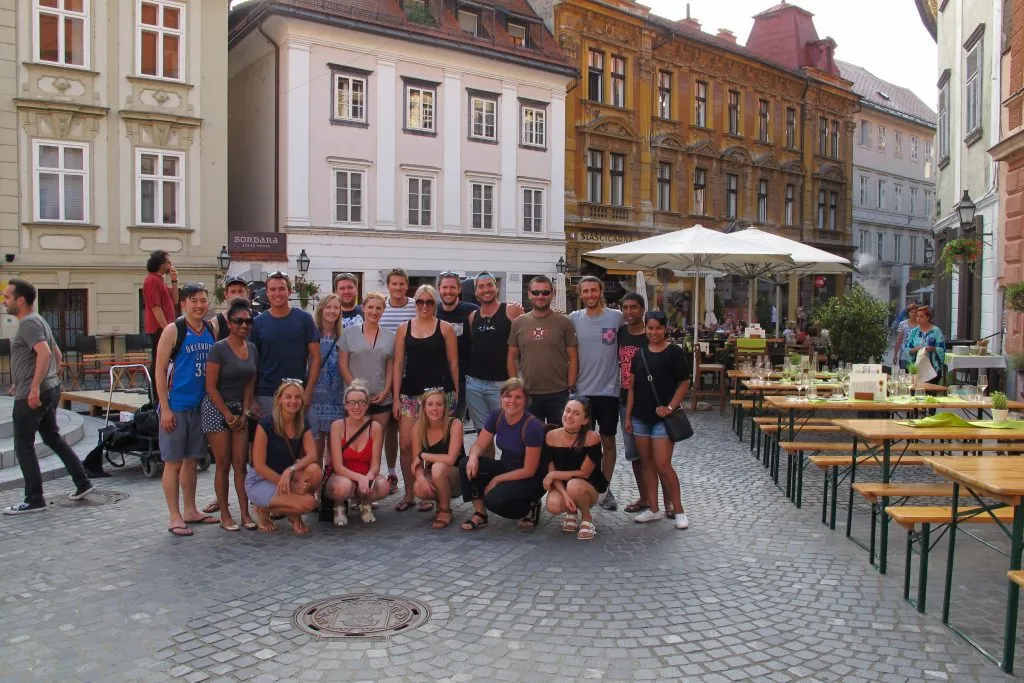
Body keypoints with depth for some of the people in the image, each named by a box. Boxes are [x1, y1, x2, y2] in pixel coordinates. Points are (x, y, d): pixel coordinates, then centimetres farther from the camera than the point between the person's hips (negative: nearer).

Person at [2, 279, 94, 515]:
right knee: (53, 438, 18)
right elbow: (57, 354, 24)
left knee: (24, 446, -1)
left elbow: (44, 352, -28)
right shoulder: (38, 320, 17)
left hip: (31, 396, -10)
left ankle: (34, 500, 4)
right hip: (49, 390, 10)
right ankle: (82, 483, 20)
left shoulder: (28, 322, -14)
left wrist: (34, 387, -30)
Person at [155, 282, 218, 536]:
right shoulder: (173, 330, -8)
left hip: (201, 406, 5)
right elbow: (160, 370, -9)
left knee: (192, 460, 14)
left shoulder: (212, 329, 8)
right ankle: (175, 517, 8)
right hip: (176, 406, -5)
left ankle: (190, 511, 24)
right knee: (173, 461, 1)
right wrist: (165, 408, -13)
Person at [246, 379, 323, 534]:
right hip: (261, 480, -5)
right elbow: (259, 466, -18)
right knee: (308, 503, -27)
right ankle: (264, 509, 1)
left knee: (315, 470, -27)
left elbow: (312, 455, -13)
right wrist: (291, 485, -23)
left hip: (287, 476, 5)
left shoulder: (303, 424, -1)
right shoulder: (266, 423, -18)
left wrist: (290, 470, -32)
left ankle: (294, 514, -2)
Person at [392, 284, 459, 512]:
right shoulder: (404, 328, 8)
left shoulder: (445, 328, 3)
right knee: (405, 444, -2)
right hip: (410, 393, 2)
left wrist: (455, 393, 3)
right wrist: (396, 397, 2)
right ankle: (408, 494, 13)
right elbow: (398, 364, 7)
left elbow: (453, 363, 4)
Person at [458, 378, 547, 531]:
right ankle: (480, 515, -3)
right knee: (466, 465, -16)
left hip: (530, 480, -6)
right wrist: (473, 457, -25)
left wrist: (496, 480, -17)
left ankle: (530, 507, 0)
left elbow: (529, 471, -20)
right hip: (506, 468, 6)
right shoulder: (496, 416, -7)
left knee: (494, 499, -30)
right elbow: (479, 444, -1)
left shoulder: (532, 426, -24)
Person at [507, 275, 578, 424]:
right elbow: (512, 358, 9)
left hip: (559, 394, -2)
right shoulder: (519, 323, 6)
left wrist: (571, 388, -6)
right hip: (528, 395, 2)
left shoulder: (563, 322, 0)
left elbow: (573, 358, 0)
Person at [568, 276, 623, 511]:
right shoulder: (573, 319, 0)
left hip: (609, 390, 0)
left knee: (608, 441, 9)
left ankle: (604, 489, 23)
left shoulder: (617, 317, -3)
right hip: (582, 391, 0)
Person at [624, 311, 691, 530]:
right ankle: (653, 509, 19)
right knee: (647, 463, 10)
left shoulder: (674, 352, -4)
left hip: (662, 418, -5)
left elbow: (684, 383, -4)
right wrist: (628, 416, 7)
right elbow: (632, 386, 10)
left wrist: (670, 407, -15)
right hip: (640, 417, 5)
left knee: (663, 465, -7)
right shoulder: (640, 353, 8)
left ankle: (679, 510, 7)